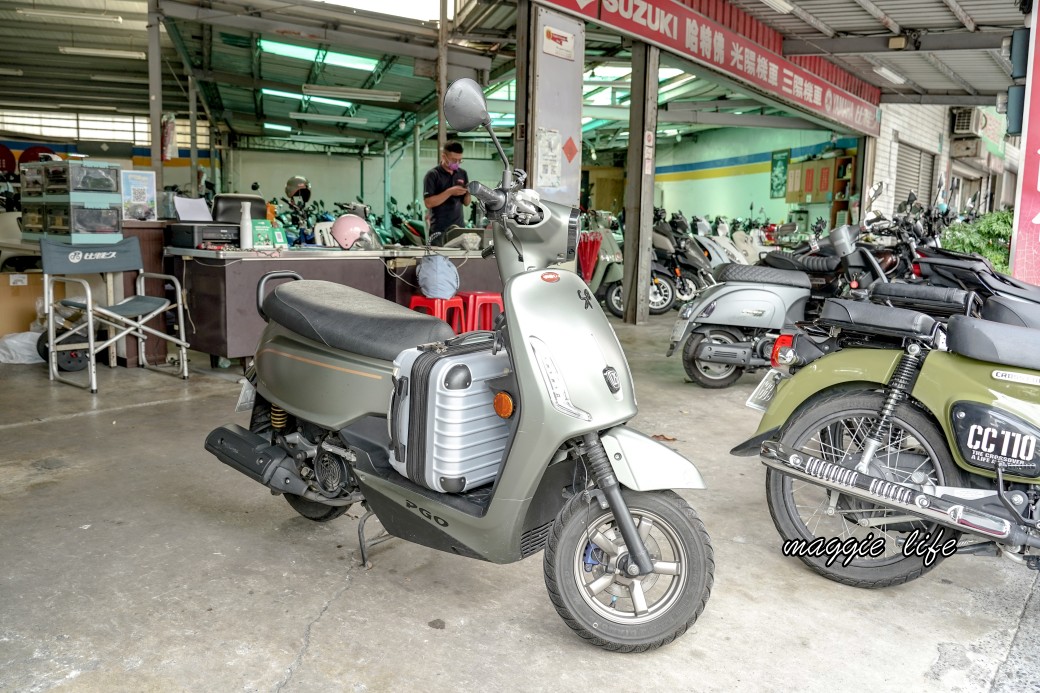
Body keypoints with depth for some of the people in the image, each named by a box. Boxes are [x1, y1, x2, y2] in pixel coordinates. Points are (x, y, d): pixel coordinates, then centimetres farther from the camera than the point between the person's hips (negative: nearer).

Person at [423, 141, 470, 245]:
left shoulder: (462, 174, 11)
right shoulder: (433, 175, -4)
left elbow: (466, 203, 13)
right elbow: (428, 203, -13)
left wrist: (468, 192, -8)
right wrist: (450, 192, -18)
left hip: (459, 227, 5)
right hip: (439, 229, -4)